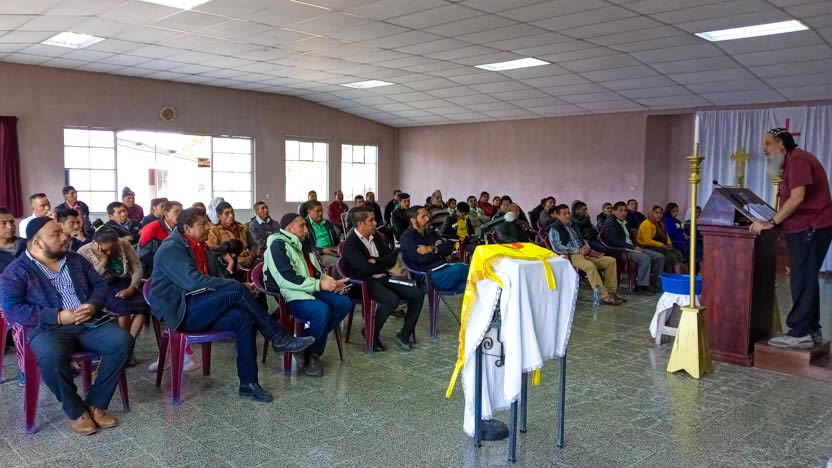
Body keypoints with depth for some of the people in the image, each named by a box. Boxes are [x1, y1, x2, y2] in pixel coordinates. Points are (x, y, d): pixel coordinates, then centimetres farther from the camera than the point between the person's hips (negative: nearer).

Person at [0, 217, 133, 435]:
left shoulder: (76, 260, 16)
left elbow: (100, 285, 14)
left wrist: (93, 305, -10)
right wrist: (58, 316, -19)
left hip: (88, 323, 4)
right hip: (48, 328, -4)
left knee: (123, 341, -21)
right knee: (52, 356, -37)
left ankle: (96, 404, -7)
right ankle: (76, 411, -12)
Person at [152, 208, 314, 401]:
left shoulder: (201, 248, 16)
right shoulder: (171, 249, -11)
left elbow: (216, 276, 16)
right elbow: (193, 281, -24)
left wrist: (240, 286, -7)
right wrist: (237, 285, -23)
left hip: (199, 308, 7)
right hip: (181, 312, -7)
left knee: (242, 317, -23)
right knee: (237, 291, -27)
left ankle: (248, 383, -21)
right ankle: (278, 338, -18)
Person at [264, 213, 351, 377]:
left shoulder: (300, 245, 20)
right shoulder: (278, 245, -9)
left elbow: (315, 273, 24)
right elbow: (286, 279, -21)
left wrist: (329, 280, 3)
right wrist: (320, 284, -21)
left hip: (310, 290, 9)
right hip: (289, 296, -9)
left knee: (344, 302, -9)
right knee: (322, 310, -33)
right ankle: (310, 354, -10)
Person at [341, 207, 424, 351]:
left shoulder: (376, 238, 14)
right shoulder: (350, 244, -11)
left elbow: (392, 258, 9)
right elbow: (367, 268, -21)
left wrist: (376, 260, -11)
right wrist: (384, 263, -2)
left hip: (383, 279, 8)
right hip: (365, 282, -8)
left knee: (418, 293, -8)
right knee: (392, 300, -34)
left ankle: (404, 334, 1)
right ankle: (371, 333, -10)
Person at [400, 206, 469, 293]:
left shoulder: (430, 232, 19)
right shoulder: (407, 238, -4)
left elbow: (448, 248, 8)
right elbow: (423, 258, -17)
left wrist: (432, 249, -11)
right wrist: (439, 250, 0)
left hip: (443, 268, 7)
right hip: (428, 277, -7)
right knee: (459, 269, -27)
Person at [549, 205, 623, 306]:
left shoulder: (573, 225, 24)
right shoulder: (554, 228, -1)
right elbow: (557, 247, -14)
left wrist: (587, 248, 2)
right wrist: (578, 251, -16)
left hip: (583, 252, 8)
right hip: (570, 256, -8)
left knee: (611, 260, -6)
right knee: (590, 266, -37)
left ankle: (611, 291, -5)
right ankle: (604, 296, -32)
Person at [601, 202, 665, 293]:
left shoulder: (625, 223, 23)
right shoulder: (609, 223, -5)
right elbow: (614, 241, -17)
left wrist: (636, 247, 1)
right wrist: (633, 247, -19)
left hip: (632, 248, 9)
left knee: (660, 257, -2)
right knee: (645, 258, -32)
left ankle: (649, 283, 0)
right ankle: (642, 286, -22)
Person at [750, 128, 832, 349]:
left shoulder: (797, 159, -13)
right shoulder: (792, 162, 20)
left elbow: (797, 198, -23)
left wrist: (771, 222, -22)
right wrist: (774, 220, 8)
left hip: (811, 228, -11)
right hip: (806, 228, 11)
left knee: (802, 280, -9)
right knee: (805, 279, 13)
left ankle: (800, 333, -7)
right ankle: (811, 330, 19)